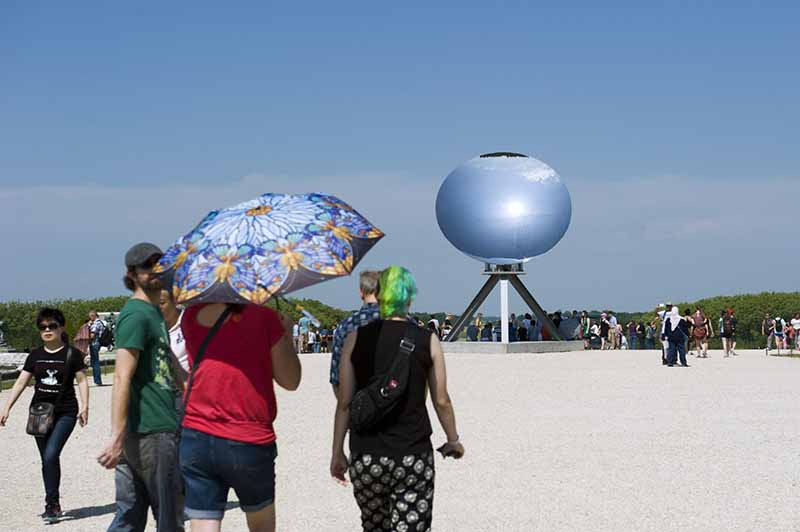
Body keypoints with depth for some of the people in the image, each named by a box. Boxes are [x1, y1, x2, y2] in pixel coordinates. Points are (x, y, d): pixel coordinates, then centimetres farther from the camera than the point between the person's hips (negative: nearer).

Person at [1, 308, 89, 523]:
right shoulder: (35, 356, 8)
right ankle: (53, 505, 21)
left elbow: (82, 380, 0)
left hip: (65, 412, -4)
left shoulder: (71, 354, -2)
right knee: (47, 460, 10)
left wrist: (84, 406, -10)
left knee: (51, 455, -19)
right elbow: (21, 382, 7)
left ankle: (52, 503, -11)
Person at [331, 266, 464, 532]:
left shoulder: (356, 339, 0)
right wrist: (453, 441, 19)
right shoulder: (427, 341, -2)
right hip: (414, 456, -2)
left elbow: (344, 403, 1)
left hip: (365, 457, 2)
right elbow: (441, 401, 3)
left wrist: (337, 452, 10)